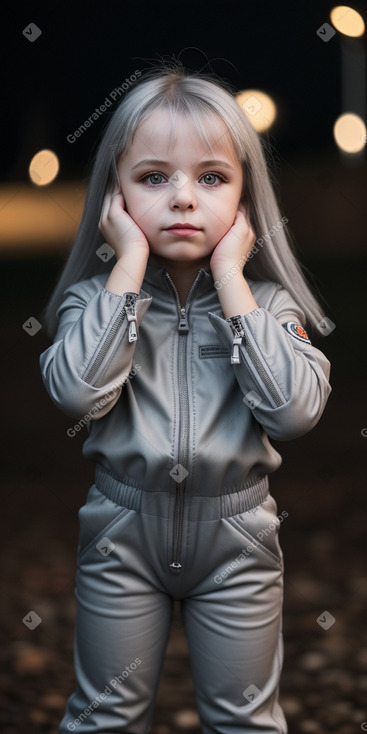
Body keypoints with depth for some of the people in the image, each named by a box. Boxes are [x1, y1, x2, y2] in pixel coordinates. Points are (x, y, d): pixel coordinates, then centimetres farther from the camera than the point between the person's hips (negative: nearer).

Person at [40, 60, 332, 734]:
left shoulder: (266, 299, -6)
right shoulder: (98, 294, -7)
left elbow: (295, 410, -23)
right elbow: (76, 392, -27)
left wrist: (230, 276, -21)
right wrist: (131, 264, -22)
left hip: (236, 534, 0)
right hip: (122, 531, 0)